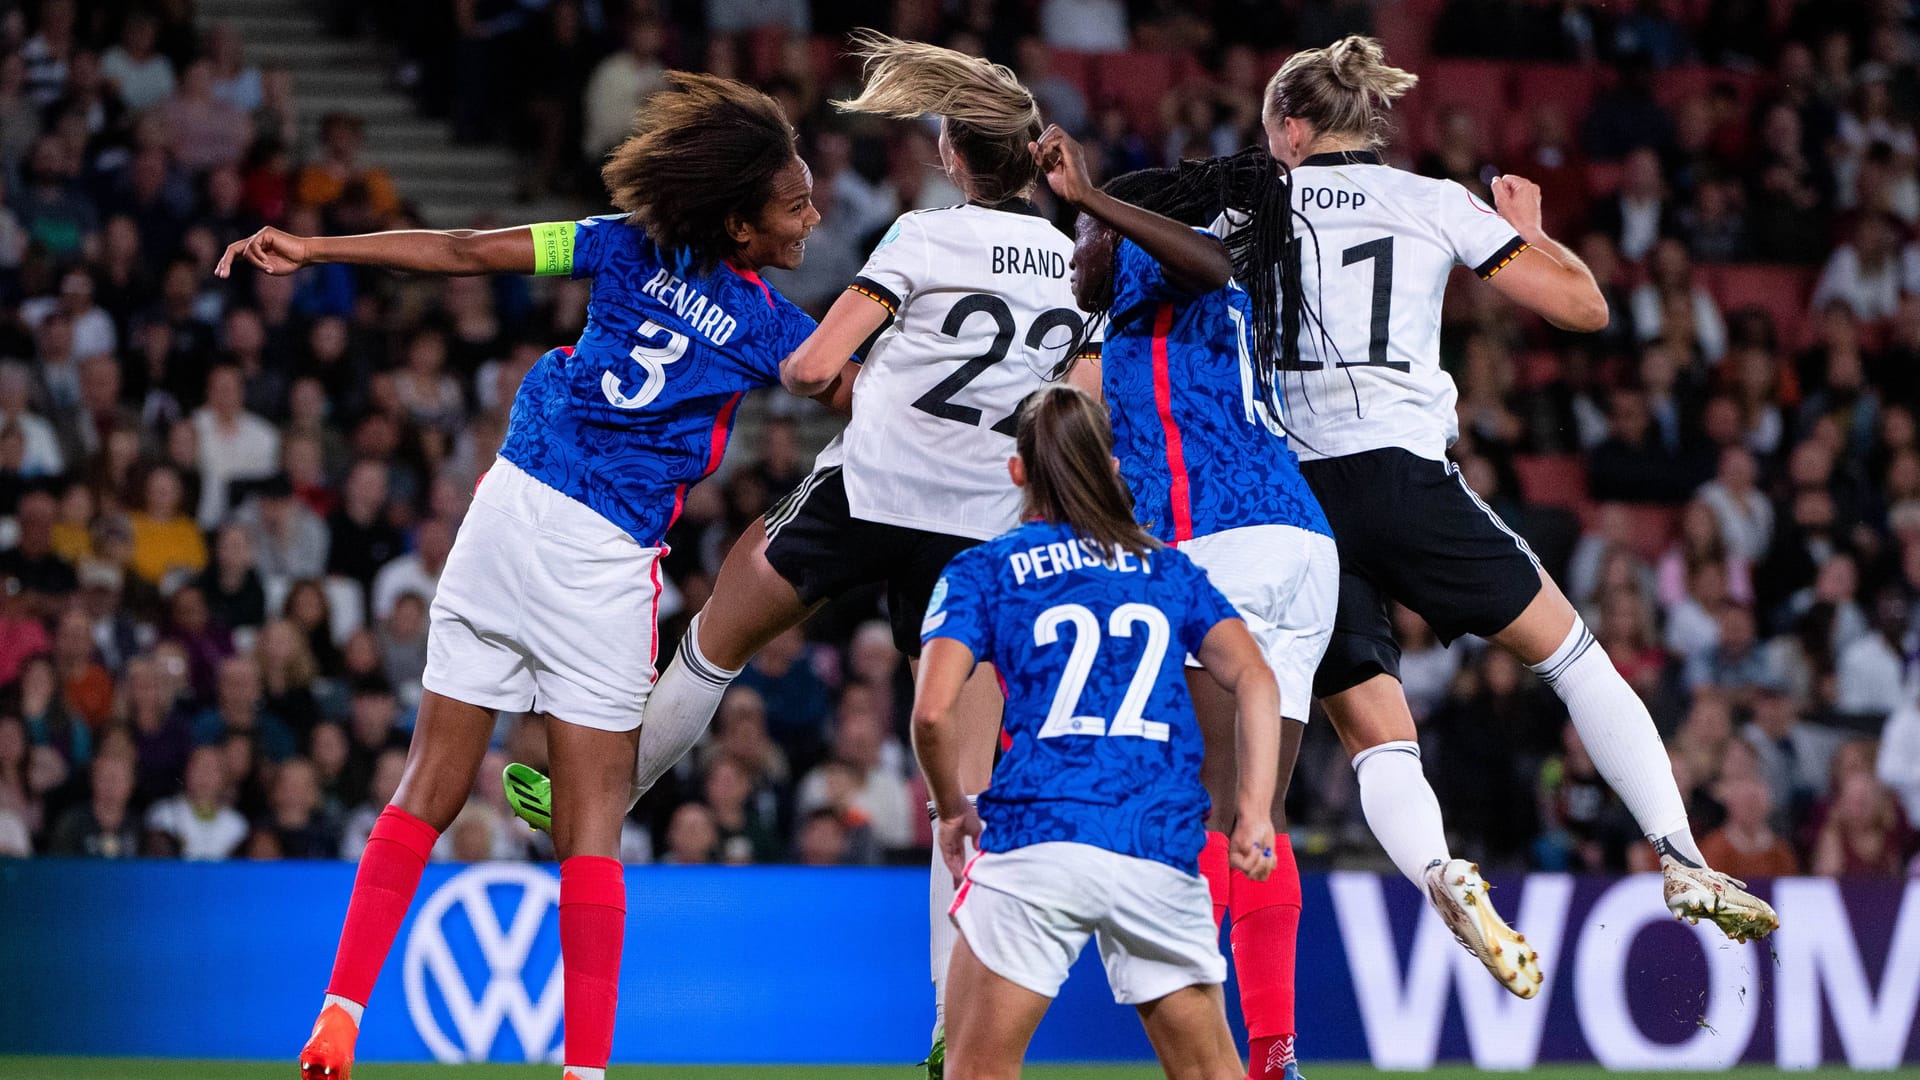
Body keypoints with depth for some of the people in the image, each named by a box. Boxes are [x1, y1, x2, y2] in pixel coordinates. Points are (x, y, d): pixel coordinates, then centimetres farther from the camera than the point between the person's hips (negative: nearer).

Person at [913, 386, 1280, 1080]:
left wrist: (952, 809, 14)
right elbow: (1255, 680, 6)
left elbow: (933, 712, -2)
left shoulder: (982, 572, 11)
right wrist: (1254, 814, 3)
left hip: (1037, 834, -2)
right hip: (1164, 850, 3)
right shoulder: (1170, 571, 19)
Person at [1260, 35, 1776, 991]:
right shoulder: (1432, 203, 8)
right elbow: (1584, 305, 8)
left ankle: (1437, 874, -24)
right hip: (1405, 476, -1)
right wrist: (1526, 230, 26)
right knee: (1573, 656, 15)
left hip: (1290, 496, 1)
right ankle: (1681, 861, 5)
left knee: (1375, 741, 7)